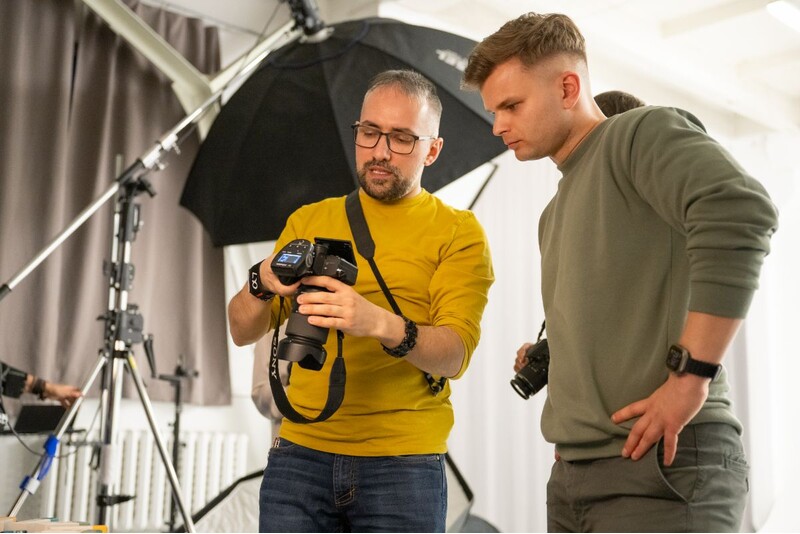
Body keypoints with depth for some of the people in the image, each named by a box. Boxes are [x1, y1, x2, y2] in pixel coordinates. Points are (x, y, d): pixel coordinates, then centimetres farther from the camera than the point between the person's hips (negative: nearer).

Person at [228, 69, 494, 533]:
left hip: (404, 462, -2)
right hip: (300, 452, 2)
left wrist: (380, 323, -30)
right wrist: (262, 283, -15)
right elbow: (242, 331, 6)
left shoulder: (459, 232, 2)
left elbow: (455, 355, -12)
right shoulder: (309, 220, 12)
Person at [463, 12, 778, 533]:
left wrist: (690, 374, -24)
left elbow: (739, 210, -24)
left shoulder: (642, 133, -6)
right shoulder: (555, 214, 20)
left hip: (661, 463, -8)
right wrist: (548, 357, 10)